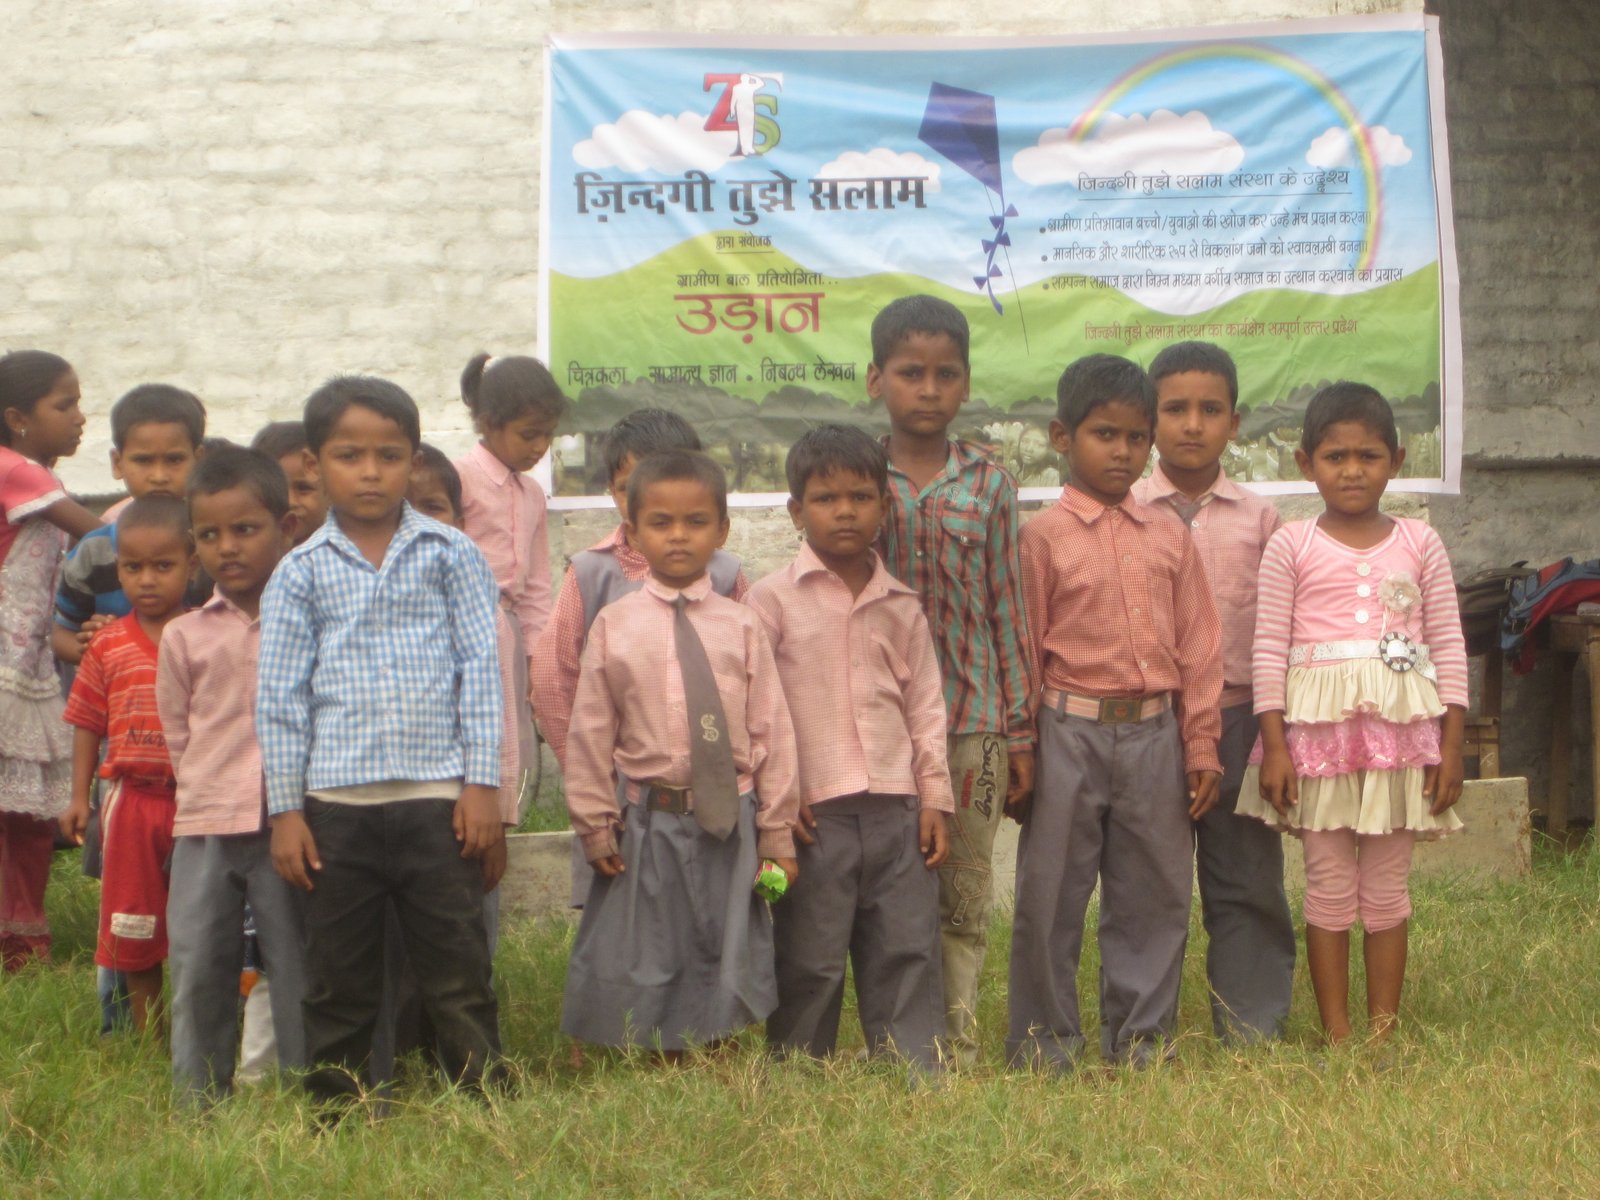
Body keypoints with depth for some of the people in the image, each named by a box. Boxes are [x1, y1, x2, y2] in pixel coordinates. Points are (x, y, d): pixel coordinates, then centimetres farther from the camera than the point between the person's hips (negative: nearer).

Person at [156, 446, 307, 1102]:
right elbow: (177, 732, 15)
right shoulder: (185, 636, 8)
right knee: (198, 967, 5)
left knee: (297, 963, 2)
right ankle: (197, 1101, 15)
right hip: (204, 826, 3)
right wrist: (206, 786, 8)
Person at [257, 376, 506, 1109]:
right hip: (336, 802, 1)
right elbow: (280, 697, 6)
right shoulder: (301, 573, 5)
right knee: (338, 977, 8)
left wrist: (482, 785, -2)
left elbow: (480, 670, 4)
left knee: (458, 966, 3)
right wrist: (284, 810, 2)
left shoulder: (451, 555, 5)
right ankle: (337, 1114, 19)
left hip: (437, 797, -1)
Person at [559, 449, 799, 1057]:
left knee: (725, 963, 10)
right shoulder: (614, 626, -2)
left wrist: (777, 834, 1)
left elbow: (771, 730, 2)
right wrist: (596, 824, -1)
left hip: (729, 822, 1)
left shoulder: (740, 627, 0)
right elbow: (589, 732, 2)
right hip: (647, 820, -1)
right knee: (643, 966, 8)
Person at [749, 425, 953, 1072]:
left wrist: (934, 799, 9)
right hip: (812, 811, -3)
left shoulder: (901, 606, 10)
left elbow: (926, 703, 14)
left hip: (896, 807, 4)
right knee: (810, 959, 1)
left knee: (908, 949, 6)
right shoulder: (772, 599, -2)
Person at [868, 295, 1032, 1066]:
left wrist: (1018, 728, 5)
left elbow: (1007, 607, 6)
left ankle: (959, 1044, 15)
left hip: (972, 718, 1)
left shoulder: (988, 483, 5)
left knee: (966, 895, 6)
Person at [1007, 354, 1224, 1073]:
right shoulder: (1044, 537, -2)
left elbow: (1199, 648, 10)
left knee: (1155, 892, 8)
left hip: (1155, 734, 3)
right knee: (1051, 891, 3)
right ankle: (1045, 1040, 15)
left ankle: (1141, 1035, 20)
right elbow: (1022, 653, -1)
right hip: (1071, 732, -3)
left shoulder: (1169, 539, 9)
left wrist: (1201, 748, 6)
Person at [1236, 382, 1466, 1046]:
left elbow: (1449, 647, 6)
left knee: (1387, 885, 6)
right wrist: (1274, 745, -8)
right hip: (1318, 734, -1)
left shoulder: (1420, 543, 5)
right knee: (1329, 885, 2)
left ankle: (1384, 1031, 13)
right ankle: (1336, 1035, 9)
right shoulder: (1291, 546, 0)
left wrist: (1451, 744, 0)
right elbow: (1269, 649, -2)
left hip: (1401, 731, 1)